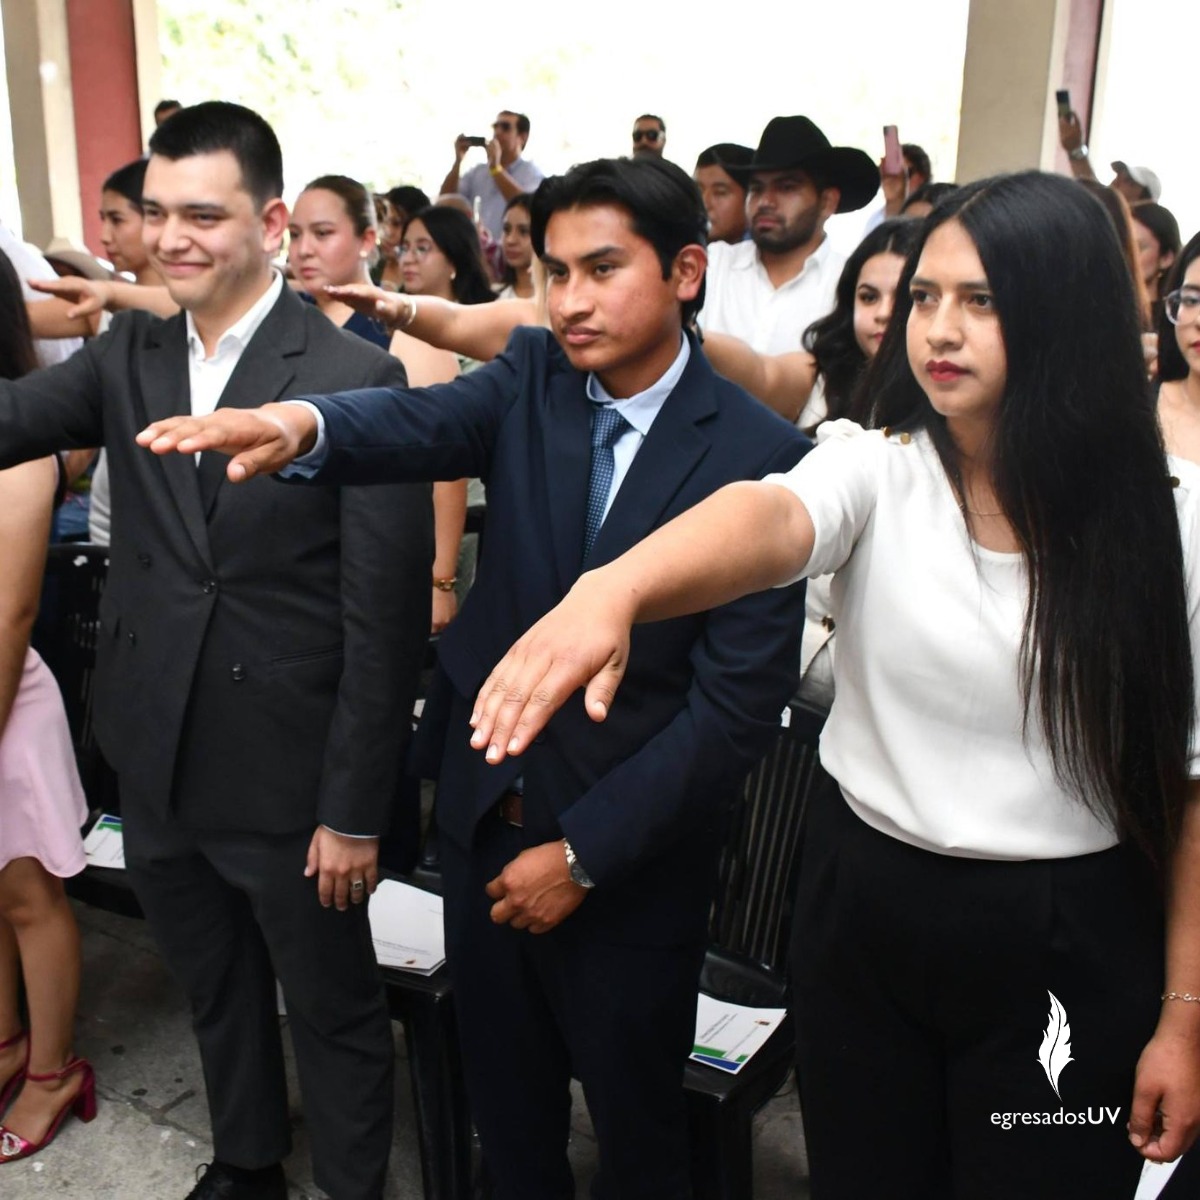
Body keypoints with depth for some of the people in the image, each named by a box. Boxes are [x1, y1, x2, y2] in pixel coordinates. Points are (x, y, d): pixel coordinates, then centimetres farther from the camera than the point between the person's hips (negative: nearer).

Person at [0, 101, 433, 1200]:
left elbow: (386, 618, -15)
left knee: (334, 1011, 15)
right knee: (216, 994, 26)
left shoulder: (356, 376, -15)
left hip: (292, 778, -5)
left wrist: (355, 811, -13)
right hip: (159, 768, 6)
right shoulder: (126, 355, 5)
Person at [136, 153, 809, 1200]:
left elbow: (740, 701, -16)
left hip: (629, 850, -3)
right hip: (485, 806, 4)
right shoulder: (532, 378, -3)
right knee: (504, 1094, 23)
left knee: (635, 1115, 18)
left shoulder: (761, 456, -16)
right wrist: (301, 422, -47)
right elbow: (420, 424, -24)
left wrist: (583, 851, -15)